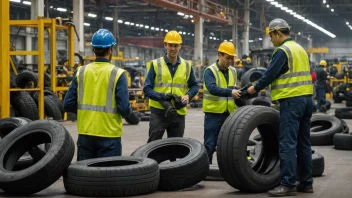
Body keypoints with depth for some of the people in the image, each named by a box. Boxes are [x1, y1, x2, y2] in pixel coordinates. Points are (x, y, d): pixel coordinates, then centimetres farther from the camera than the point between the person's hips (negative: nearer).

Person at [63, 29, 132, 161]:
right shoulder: (117, 74, -9)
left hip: (85, 133, 4)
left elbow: (68, 105, 1)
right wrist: (130, 114, 9)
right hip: (108, 134, -3)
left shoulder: (81, 72, 1)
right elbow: (124, 108, -14)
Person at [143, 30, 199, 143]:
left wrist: (188, 96, -4)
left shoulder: (187, 66, 7)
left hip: (179, 113, 3)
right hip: (158, 112, -3)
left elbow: (194, 86, 16)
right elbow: (147, 89, -3)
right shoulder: (156, 65, -1)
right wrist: (161, 96, -20)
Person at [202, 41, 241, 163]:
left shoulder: (233, 71, 11)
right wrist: (230, 92, -37)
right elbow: (212, 88, -25)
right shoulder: (210, 71, -9)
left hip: (229, 114, 6)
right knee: (210, 145, -2)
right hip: (213, 114, -6)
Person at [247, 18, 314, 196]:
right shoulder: (300, 49, 18)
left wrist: (255, 88, 3)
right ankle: (306, 183, 16)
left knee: (287, 143, -9)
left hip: (291, 100, -9)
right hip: (306, 98, 9)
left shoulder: (283, 50, -10)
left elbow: (271, 74, -12)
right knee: (304, 143, 12)